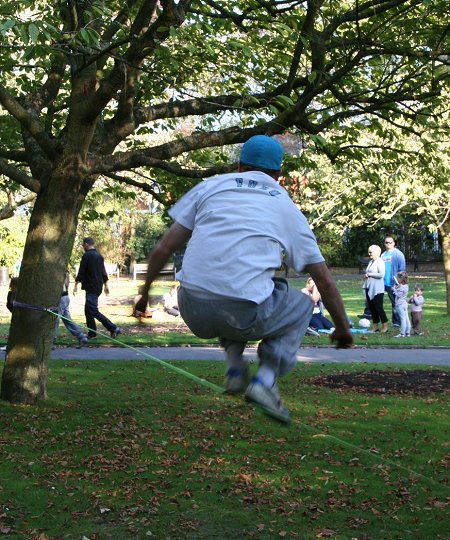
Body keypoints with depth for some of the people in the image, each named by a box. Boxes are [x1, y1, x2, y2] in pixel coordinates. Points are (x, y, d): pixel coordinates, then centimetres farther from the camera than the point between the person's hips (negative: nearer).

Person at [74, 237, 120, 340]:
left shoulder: (86, 255, -11)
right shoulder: (99, 256, 14)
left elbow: (81, 272, -12)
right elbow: (103, 273, 19)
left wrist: (76, 285, -6)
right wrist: (106, 286, 25)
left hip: (91, 287, -9)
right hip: (98, 286, 9)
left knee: (93, 311, -9)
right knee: (88, 310, 15)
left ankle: (113, 328, -15)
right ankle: (92, 333, 15)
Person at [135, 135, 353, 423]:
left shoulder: (211, 185, 19)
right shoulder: (288, 207, 19)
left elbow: (162, 250, 15)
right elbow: (325, 281, 23)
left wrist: (145, 291, 31)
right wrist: (343, 327, 37)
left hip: (194, 312, 2)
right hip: (245, 317, -2)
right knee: (302, 305, 28)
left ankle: (235, 369, 19)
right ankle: (266, 380, 8)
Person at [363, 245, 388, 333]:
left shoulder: (380, 262, -9)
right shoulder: (371, 262, 16)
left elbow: (381, 274, -20)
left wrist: (369, 274, -14)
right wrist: (366, 276, 5)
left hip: (377, 290, -8)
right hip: (369, 288, 8)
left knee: (378, 308, -7)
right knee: (372, 308, 8)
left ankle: (385, 327, 1)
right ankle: (375, 327, 15)